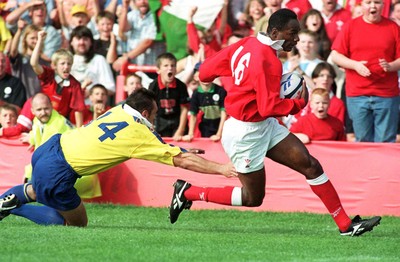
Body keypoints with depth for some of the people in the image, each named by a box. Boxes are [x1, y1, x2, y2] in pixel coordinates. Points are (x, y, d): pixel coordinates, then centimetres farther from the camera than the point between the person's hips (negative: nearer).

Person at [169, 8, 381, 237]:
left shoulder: (246, 44, 1)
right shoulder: (267, 61, -25)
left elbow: (206, 70, 5)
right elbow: (269, 107, -28)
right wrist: (300, 104, -12)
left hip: (265, 126, 10)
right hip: (246, 134, -10)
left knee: (310, 165, 1)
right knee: (253, 198, 5)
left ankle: (346, 225, 2)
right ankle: (188, 192, 18)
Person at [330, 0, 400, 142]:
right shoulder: (350, 26, 5)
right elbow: (335, 55, 4)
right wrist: (355, 65, -12)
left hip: (386, 95, 0)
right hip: (357, 94, 1)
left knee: (385, 142, -2)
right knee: (363, 140, 5)